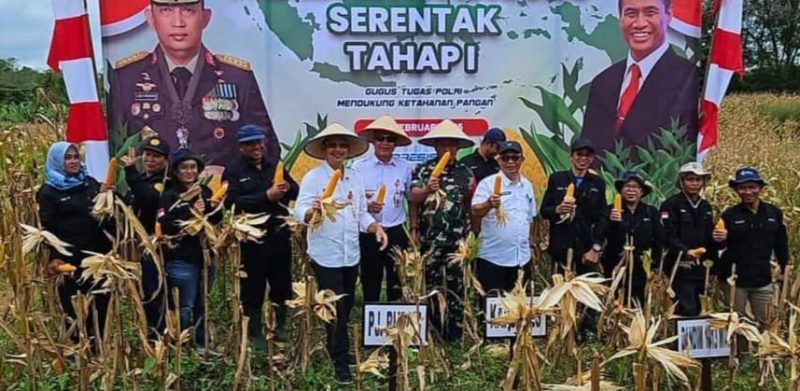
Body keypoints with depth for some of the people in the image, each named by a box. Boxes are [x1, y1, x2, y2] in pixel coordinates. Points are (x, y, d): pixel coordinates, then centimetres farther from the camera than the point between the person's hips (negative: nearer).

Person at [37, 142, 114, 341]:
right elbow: (48, 228, -6)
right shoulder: (49, 191, -1)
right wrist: (54, 257, -15)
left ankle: (99, 342, 23)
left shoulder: (90, 183, 12)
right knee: (74, 305, 4)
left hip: (97, 253, 4)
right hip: (70, 257, -4)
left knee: (101, 300, 9)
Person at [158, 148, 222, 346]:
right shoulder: (170, 196, -5)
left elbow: (217, 221, 17)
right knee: (186, 307, -3)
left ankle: (203, 344, 26)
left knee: (202, 305, 15)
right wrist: (191, 214, -19)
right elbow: (165, 225, -17)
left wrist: (214, 208, -3)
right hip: (181, 260, -5)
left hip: (205, 256, 6)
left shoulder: (205, 192, 11)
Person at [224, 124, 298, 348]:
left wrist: (288, 188, -12)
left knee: (282, 285, 13)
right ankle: (255, 333, 17)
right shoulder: (233, 173, -2)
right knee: (253, 288, 4)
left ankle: (280, 327, 29)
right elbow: (233, 203, -17)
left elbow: (297, 191, 11)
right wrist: (266, 197, -23)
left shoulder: (276, 165, 11)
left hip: (280, 237, 5)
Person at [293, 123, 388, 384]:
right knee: (336, 310, -2)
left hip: (351, 255, 6)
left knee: (347, 307, 15)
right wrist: (314, 210, -41)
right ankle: (340, 362, 10)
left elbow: (361, 214, 13)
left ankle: (335, 349, 31)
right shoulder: (313, 177, -9)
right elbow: (300, 211, -19)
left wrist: (375, 227, -6)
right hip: (325, 255, -6)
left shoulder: (355, 179, 10)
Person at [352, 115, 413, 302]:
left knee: (397, 284, 10)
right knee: (370, 283, 9)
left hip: (396, 233, 1)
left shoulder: (405, 168, 2)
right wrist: (366, 207, -19)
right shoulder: (359, 167, -3)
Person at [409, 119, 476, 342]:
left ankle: (455, 335, 19)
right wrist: (427, 189, -31)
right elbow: (413, 197, -11)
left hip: (457, 241, 1)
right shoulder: (424, 170, 1)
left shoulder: (466, 173, 5)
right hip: (429, 241, -1)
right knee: (431, 287, 8)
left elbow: (473, 205, 8)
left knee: (455, 288, 8)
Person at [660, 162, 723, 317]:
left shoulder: (706, 207, 17)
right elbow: (668, 237, -14)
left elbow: (708, 238, 20)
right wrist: (685, 251, -30)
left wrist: (716, 239, -3)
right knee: (688, 310, -12)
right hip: (680, 269, -6)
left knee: (696, 310, 8)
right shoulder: (671, 204, -5)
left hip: (701, 270, 7)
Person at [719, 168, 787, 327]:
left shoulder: (774, 213, 2)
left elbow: (781, 244, 10)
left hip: (763, 280, 2)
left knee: (764, 324, 14)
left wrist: (784, 269, 10)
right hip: (735, 280, -2)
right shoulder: (730, 215, -5)